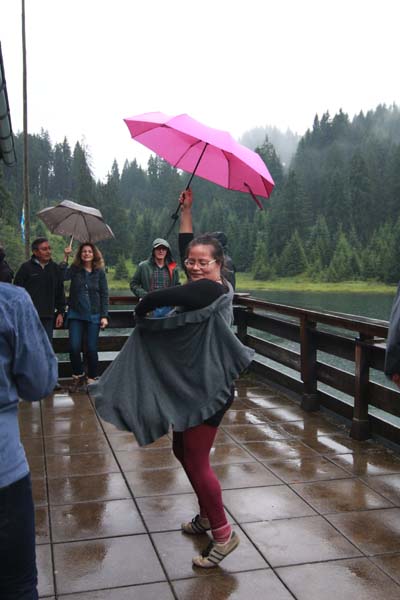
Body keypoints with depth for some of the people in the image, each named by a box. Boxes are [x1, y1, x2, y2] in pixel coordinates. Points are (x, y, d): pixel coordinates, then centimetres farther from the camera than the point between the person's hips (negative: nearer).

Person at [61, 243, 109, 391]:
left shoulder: (99, 272, 3)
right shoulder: (75, 269, 3)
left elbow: (104, 295, 3)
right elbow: (62, 276, -16)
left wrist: (104, 316, -3)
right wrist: (65, 258, -16)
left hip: (93, 315, 0)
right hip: (76, 314, 1)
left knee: (92, 349, -1)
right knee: (74, 347, -6)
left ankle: (91, 379, 15)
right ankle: (78, 376, 16)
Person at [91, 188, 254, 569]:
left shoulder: (210, 290, -20)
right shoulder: (206, 287, 9)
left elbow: (159, 298, -30)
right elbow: (186, 243, 23)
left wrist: (142, 311, -9)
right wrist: (186, 210, 25)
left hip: (206, 389, -10)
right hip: (192, 386, 10)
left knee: (196, 460, -5)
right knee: (183, 451, 19)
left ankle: (223, 534, 9)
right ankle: (207, 516, 36)